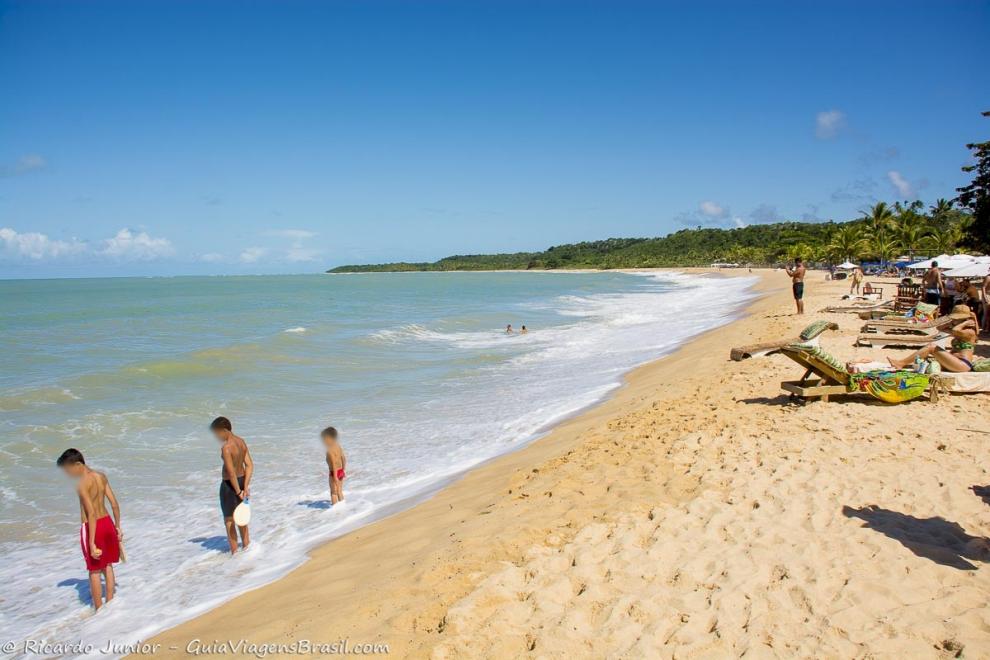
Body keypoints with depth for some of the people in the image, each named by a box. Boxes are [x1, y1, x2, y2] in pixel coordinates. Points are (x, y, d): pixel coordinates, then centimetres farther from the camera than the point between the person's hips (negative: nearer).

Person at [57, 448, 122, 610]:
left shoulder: (81, 483, -19)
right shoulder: (101, 476, 3)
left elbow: (92, 514, -24)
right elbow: (115, 504, 7)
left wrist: (92, 543, -22)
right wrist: (118, 527, 17)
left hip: (92, 527, -7)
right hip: (107, 522, 7)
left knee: (94, 571, 8)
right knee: (107, 566, 20)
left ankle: (99, 611, 19)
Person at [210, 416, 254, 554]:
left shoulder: (226, 447, -24)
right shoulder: (241, 441, 1)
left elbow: (231, 472, -25)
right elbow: (250, 465, 0)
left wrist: (238, 491, -17)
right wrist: (245, 487, -2)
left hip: (229, 484, -8)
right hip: (242, 481, 8)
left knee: (229, 520, 8)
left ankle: (234, 552, 16)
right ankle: (246, 545, 34)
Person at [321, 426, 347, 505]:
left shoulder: (330, 450, -18)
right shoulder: (338, 446, 7)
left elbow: (334, 463, -25)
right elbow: (344, 459, 14)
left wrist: (335, 476, -25)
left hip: (334, 472, -8)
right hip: (341, 471, 8)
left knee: (333, 492, 3)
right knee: (340, 491, 18)